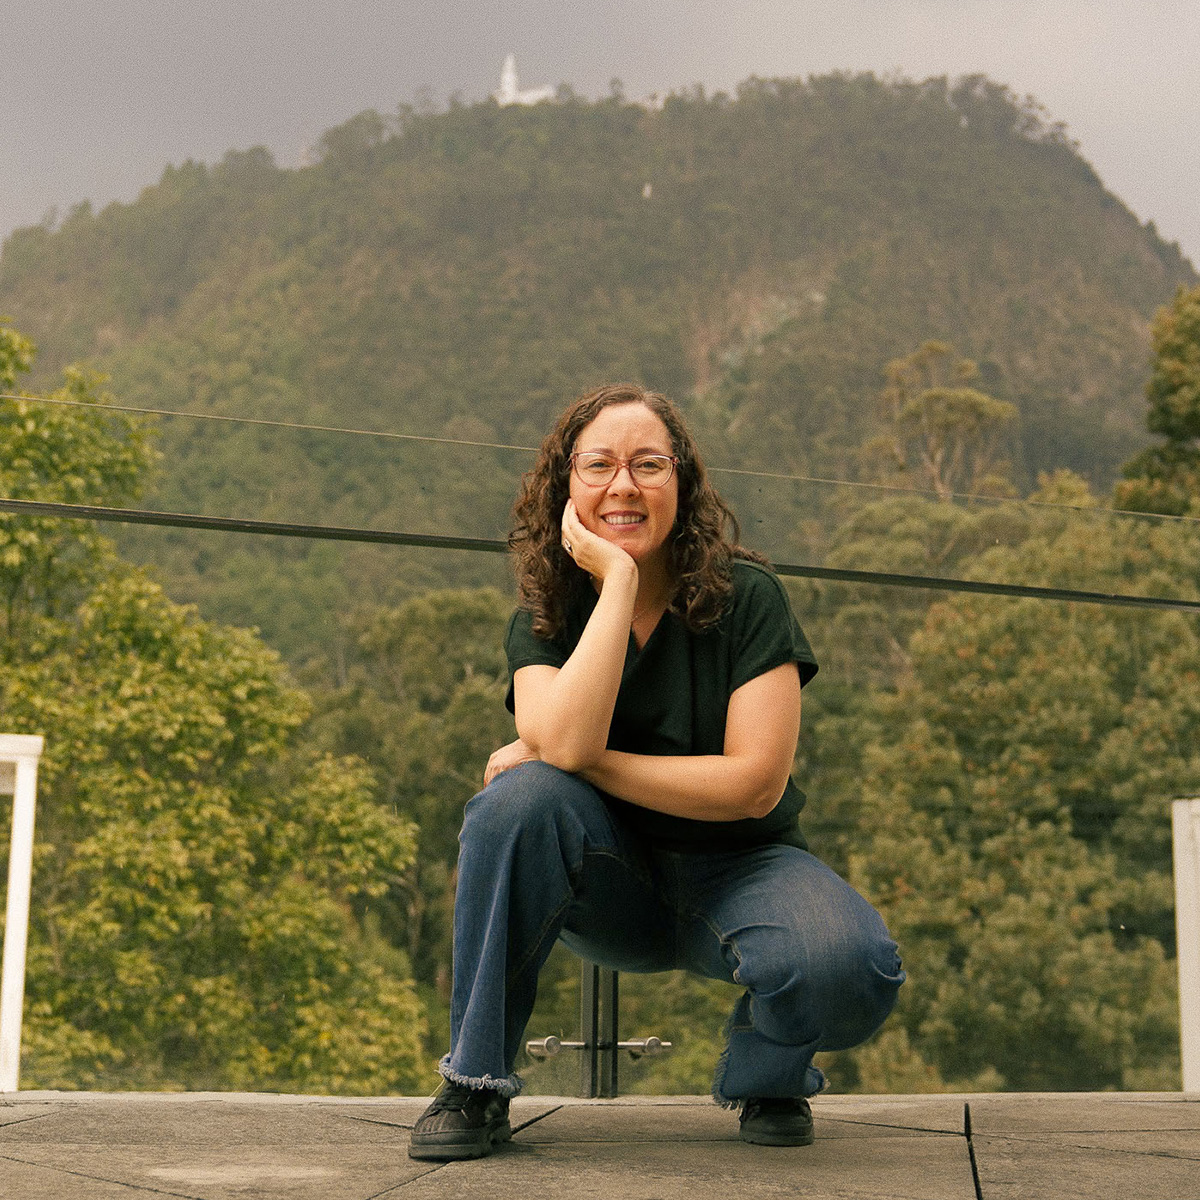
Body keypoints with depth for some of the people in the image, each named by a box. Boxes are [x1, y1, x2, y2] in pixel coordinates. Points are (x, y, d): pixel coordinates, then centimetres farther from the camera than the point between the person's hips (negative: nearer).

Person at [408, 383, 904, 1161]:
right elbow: (565, 741, -27)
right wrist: (618, 579, -23)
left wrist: (582, 762, -19)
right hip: (611, 884, 2)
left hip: (737, 865, -2)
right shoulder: (543, 621, -5)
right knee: (521, 797, -31)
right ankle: (476, 1085, -16)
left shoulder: (745, 597, -10)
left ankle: (768, 1068, 4)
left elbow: (755, 783, -19)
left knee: (849, 969, -34)